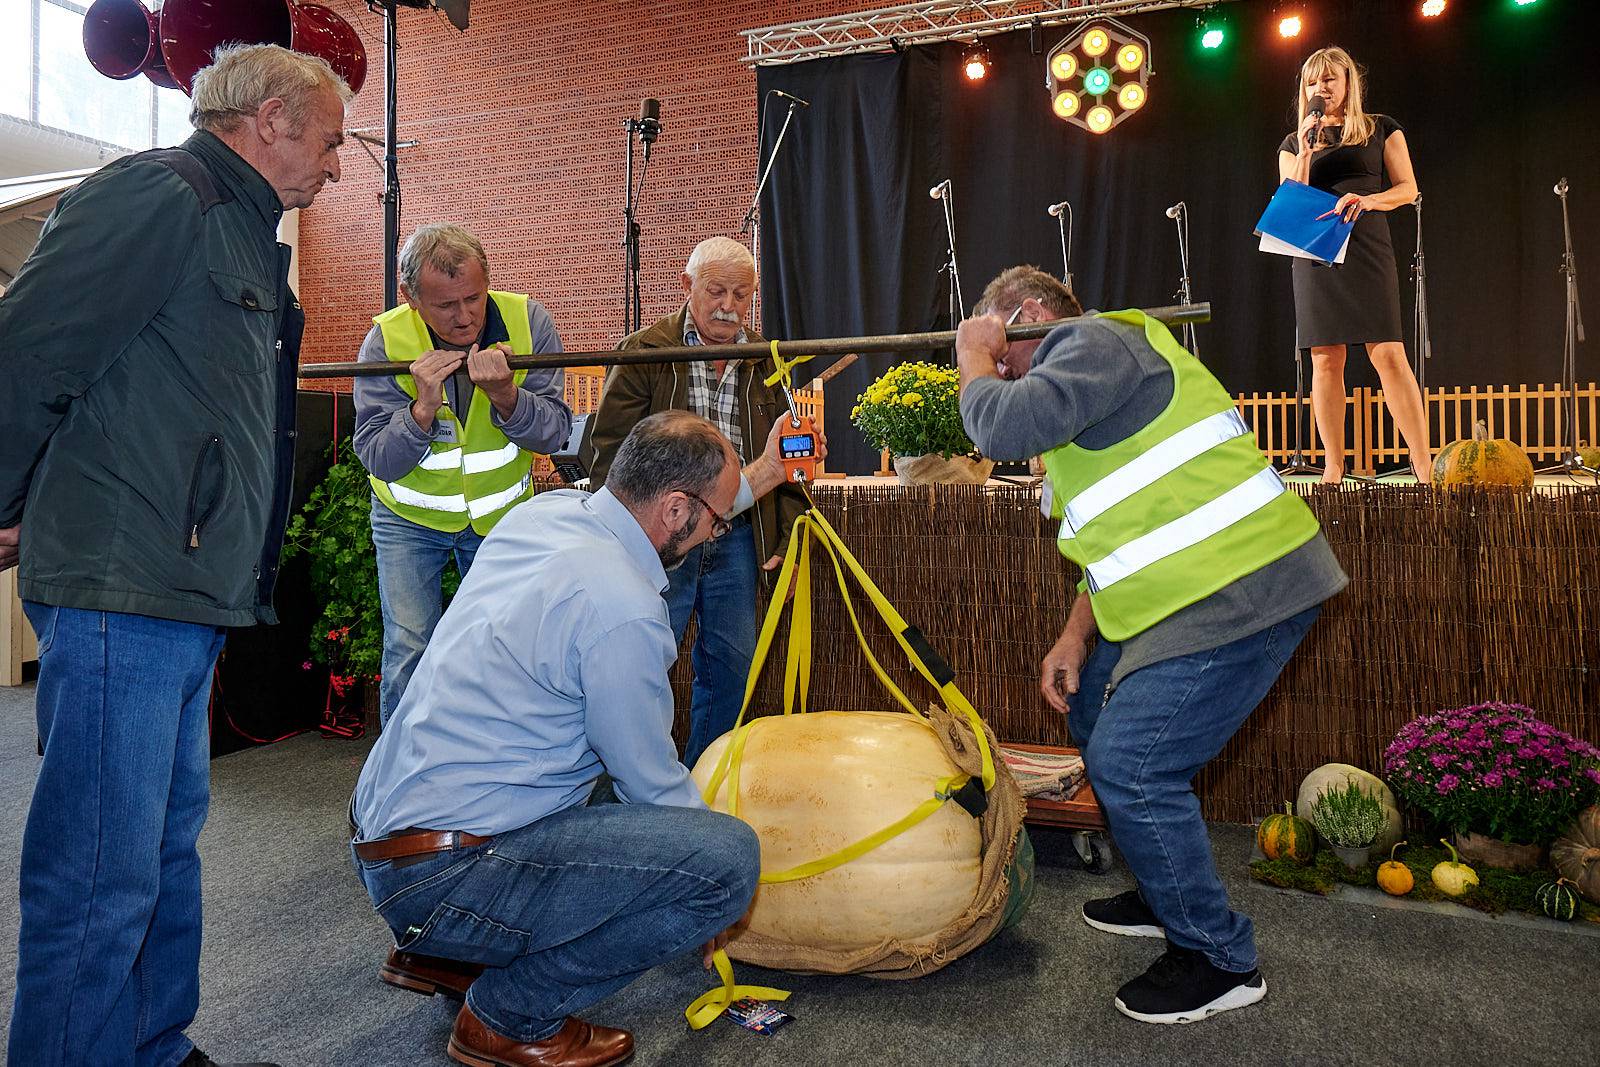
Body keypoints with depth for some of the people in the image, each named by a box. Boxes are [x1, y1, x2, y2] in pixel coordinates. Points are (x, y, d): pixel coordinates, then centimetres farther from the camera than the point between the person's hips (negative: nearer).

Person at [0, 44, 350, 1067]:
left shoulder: (246, 233, 21)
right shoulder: (157, 195, -9)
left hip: (191, 598, 10)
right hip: (121, 592, -10)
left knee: (170, 844, 18)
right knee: (102, 876, -3)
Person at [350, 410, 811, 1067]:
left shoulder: (544, 512, 3)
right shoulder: (624, 611, -21)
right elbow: (654, 784, -8)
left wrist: (757, 476, 33)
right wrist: (706, 896, 10)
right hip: (442, 879, -10)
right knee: (727, 854, -19)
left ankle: (438, 956, 24)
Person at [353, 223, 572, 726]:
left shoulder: (526, 321, -16)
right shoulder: (386, 340, -18)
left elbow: (554, 432, -16)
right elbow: (378, 461, -17)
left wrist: (505, 394, -34)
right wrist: (424, 407, -33)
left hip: (502, 513, 1)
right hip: (409, 517, -1)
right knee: (409, 653, -3)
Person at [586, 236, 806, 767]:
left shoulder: (766, 362, 10)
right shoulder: (643, 354, -2)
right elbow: (608, 455, -4)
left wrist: (789, 539, 6)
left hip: (737, 538, 4)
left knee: (732, 663, 10)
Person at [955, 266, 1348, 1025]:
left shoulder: (1095, 340, -10)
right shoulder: (1085, 370, 23)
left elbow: (1005, 425, -29)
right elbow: (1122, 536, 24)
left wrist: (973, 359, -7)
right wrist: (1076, 637, 14)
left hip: (1240, 590, -11)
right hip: (1187, 593, 11)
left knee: (1129, 765, -11)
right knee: (1096, 720, 20)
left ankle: (1219, 961, 8)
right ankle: (1168, 895, 36)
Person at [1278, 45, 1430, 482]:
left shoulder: (1380, 129, 12)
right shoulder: (1294, 144, 16)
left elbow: (1408, 188, 6)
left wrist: (1369, 199, -14)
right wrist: (1305, 152, -5)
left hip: (1367, 250, -2)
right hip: (1314, 256, 2)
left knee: (1388, 353, -12)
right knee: (1326, 360, -3)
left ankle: (1424, 466, -11)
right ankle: (1333, 467, 1)